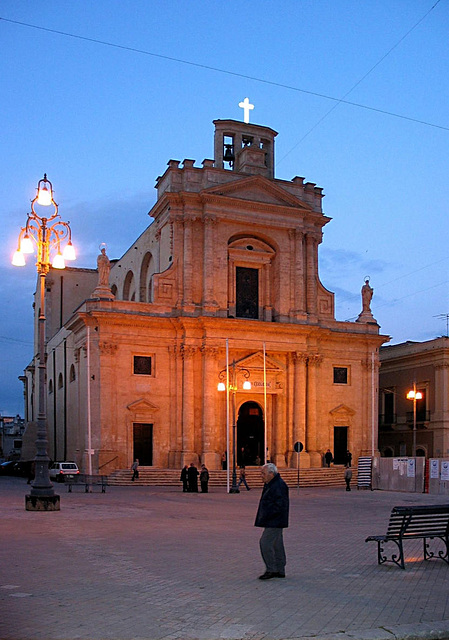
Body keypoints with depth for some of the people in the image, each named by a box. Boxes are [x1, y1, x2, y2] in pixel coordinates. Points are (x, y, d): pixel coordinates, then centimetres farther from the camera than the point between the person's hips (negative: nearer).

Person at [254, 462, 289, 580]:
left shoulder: (279, 486, -18)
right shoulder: (270, 484, 15)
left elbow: (279, 505, -23)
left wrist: (265, 517, -21)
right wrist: (263, 518, 14)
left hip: (275, 522, -10)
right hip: (273, 522, 10)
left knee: (265, 543, -11)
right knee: (277, 545, 12)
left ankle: (271, 570, -4)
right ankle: (280, 571, 18)